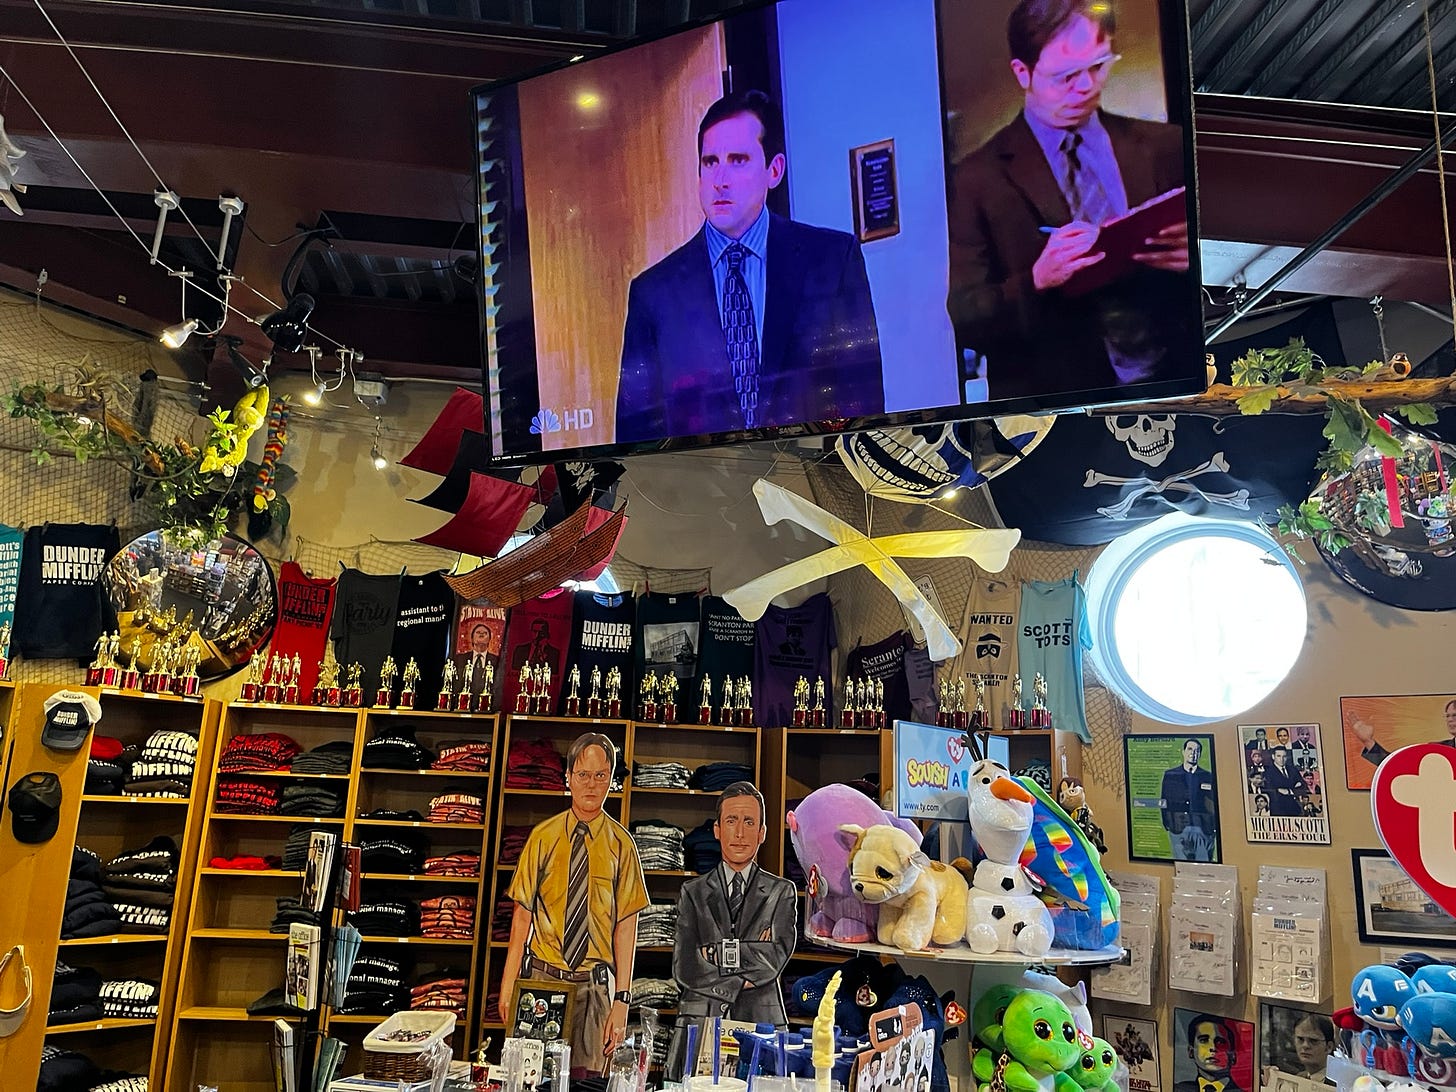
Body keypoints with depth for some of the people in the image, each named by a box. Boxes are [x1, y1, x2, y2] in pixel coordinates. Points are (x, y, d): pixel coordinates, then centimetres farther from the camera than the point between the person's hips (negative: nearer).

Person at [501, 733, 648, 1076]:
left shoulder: (621, 843, -2)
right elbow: (522, 913, -1)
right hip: (541, 978, 0)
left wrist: (621, 999, -7)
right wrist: (508, 984, -7)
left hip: (595, 984, 0)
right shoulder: (542, 837, -1)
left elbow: (626, 924, -3)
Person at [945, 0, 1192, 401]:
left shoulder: (1166, 147, 11)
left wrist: (1195, 257, -6)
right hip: (1052, 398, -2)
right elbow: (963, 322, -3)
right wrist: (1036, 281, -19)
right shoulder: (976, 179, 0)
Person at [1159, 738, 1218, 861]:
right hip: (1178, 829, 0)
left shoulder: (1209, 777, 11)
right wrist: (1166, 824, -1)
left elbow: (1215, 805, 10)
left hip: (1204, 829, 1)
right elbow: (1164, 801, 8)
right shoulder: (1170, 775, 9)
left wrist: (1215, 828, 2)